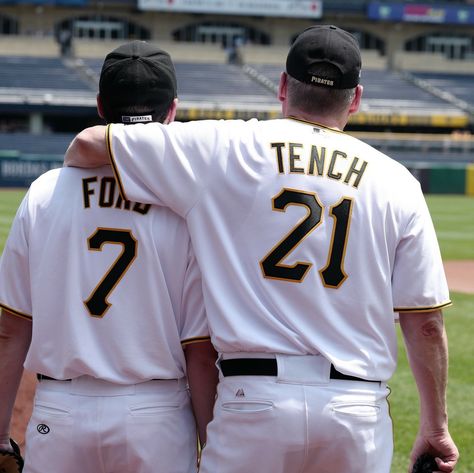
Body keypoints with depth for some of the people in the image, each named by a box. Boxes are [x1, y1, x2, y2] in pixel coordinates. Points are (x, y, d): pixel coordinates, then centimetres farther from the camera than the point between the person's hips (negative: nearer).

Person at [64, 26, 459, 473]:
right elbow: (425, 321, 3)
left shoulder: (223, 148, 1)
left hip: (255, 403, -1)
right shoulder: (396, 181, 4)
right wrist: (435, 427, 12)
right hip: (360, 412, 2)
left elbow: (89, 143, 4)